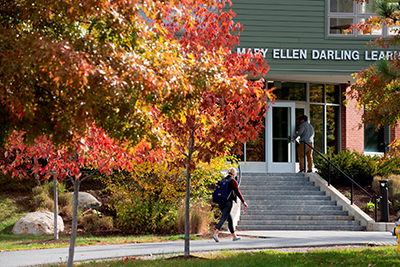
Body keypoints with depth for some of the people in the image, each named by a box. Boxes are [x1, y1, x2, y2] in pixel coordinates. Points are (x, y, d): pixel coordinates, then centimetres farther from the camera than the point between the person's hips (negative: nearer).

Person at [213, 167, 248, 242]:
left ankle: (234, 236, 20)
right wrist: (243, 201, -2)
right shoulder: (233, 181, -6)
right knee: (223, 219, -12)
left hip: (221, 202, 7)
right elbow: (237, 192, -9)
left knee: (230, 219, 16)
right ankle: (215, 234, -27)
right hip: (228, 202, -7)